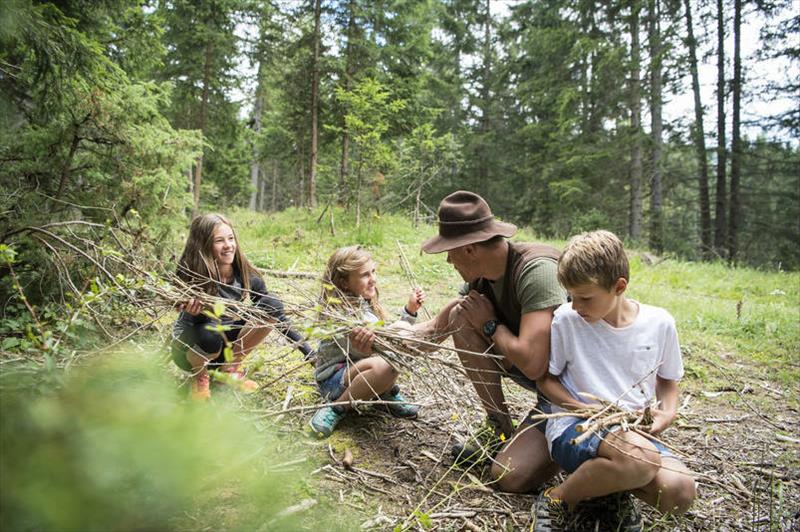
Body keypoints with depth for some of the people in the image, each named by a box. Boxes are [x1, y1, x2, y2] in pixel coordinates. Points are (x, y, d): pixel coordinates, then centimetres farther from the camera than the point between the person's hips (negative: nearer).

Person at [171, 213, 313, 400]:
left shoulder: (246, 276, -15)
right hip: (190, 345, -3)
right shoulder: (191, 274, -25)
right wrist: (193, 312, -50)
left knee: (271, 306, -17)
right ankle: (200, 375, -2)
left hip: (228, 342, 4)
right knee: (209, 335, -38)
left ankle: (231, 368, -2)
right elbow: (196, 321, -24)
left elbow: (277, 316, -9)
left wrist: (309, 352, -13)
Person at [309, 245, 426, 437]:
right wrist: (365, 348, -52)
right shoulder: (337, 312, -21)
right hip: (333, 379, -8)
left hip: (357, 369, 8)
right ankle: (336, 408, -15)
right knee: (384, 365, -37)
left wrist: (410, 310, -4)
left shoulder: (368, 304, 4)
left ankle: (387, 392, 3)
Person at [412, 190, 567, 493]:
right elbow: (435, 329, 8)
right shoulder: (481, 278, -4)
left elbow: (532, 363, -35)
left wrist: (491, 325, -19)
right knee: (461, 317, -8)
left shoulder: (536, 269, -30)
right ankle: (501, 431, 3)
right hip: (542, 371, 8)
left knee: (509, 476, -20)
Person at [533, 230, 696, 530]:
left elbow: (667, 380, 15)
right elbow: (545, 379, 0)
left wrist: (667, 412, -5)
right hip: (573, 427, -3)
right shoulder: (566, 320, -9)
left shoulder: (659, 323, -2)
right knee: (641, 457, -36)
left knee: (679, 493, -26)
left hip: (633, 431, 4)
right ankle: (558, 499, -10)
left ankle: (608, 485, 5)